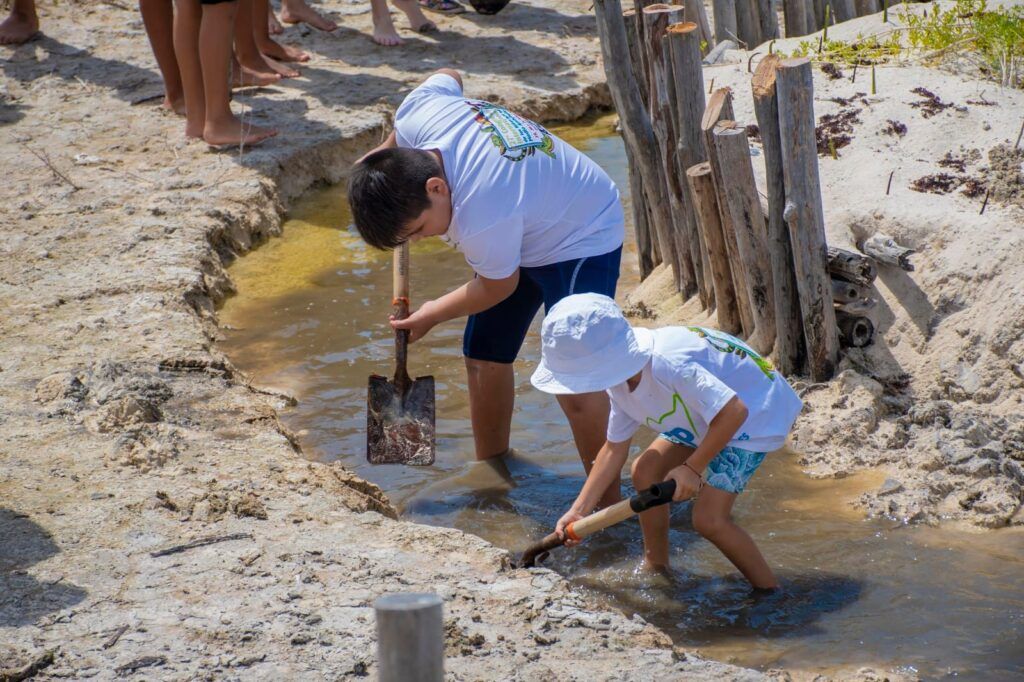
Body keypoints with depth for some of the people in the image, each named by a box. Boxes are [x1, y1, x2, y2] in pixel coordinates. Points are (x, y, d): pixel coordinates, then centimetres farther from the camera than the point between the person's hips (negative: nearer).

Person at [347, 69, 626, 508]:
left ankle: (608, 502, -9)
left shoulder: (481, 220, -41)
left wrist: (433, 315, -1)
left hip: (579, 243, -9)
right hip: (530, 224, 9)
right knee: (484, 356, 11)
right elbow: (448, 77, 2)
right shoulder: (416, 113, -23)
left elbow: (499, 287, -20)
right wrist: (387, 152, 14)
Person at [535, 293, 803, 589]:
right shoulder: (620, 382, -5)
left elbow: (734, 410, -36)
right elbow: (614, 449, 5)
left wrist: (692, 468, -29)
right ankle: (656, 567, 23)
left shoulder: (668, 365, -37)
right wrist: (579, 510, 0)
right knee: (645, 470, 4)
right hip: (707, 416, 9)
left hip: (756, 412, -9)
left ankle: (770, 593, 1)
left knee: (709, 518, -17)